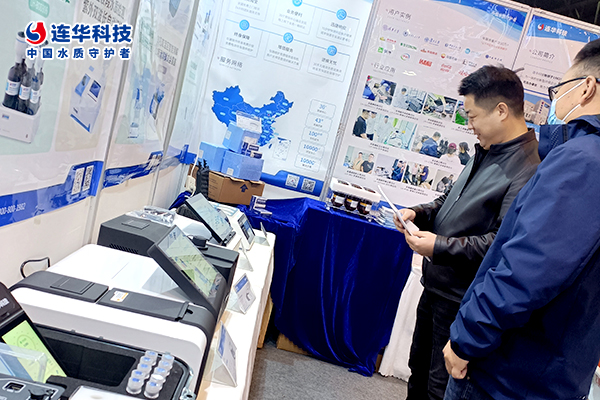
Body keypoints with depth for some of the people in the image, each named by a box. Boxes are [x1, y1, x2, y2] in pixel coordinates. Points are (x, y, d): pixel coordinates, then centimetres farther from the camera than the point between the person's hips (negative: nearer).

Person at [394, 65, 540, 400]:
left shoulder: (528, 171, -23)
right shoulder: (486, 153, 8)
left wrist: (440, 246, -24)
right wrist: (420, 213, 3)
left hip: (463, 300, -9)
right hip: (436, 285, 9)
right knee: (419, 370, 26)